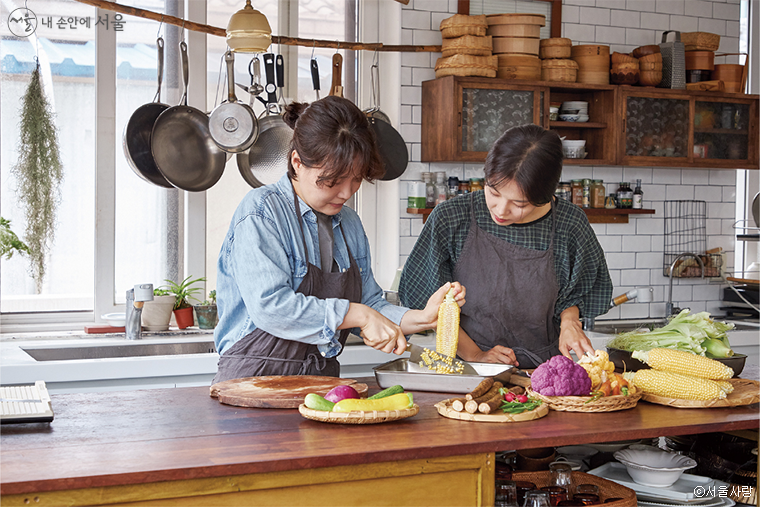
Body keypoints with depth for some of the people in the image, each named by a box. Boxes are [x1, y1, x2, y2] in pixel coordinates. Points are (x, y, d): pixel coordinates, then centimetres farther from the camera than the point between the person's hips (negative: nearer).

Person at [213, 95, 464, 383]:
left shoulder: (349, 224, 14)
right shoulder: (261, 211, -9)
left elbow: (370, 303, 15)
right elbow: (269, 307, -20)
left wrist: (422, 318, -3)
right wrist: (358, 315, -16)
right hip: (254, 381, -5)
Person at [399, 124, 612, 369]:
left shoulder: (570, 225, -6)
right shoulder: (450, 218, -9)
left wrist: (569, 320, -6)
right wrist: (474, 355, -5)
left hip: (542, 369, 3)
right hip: (467, 370, -3)